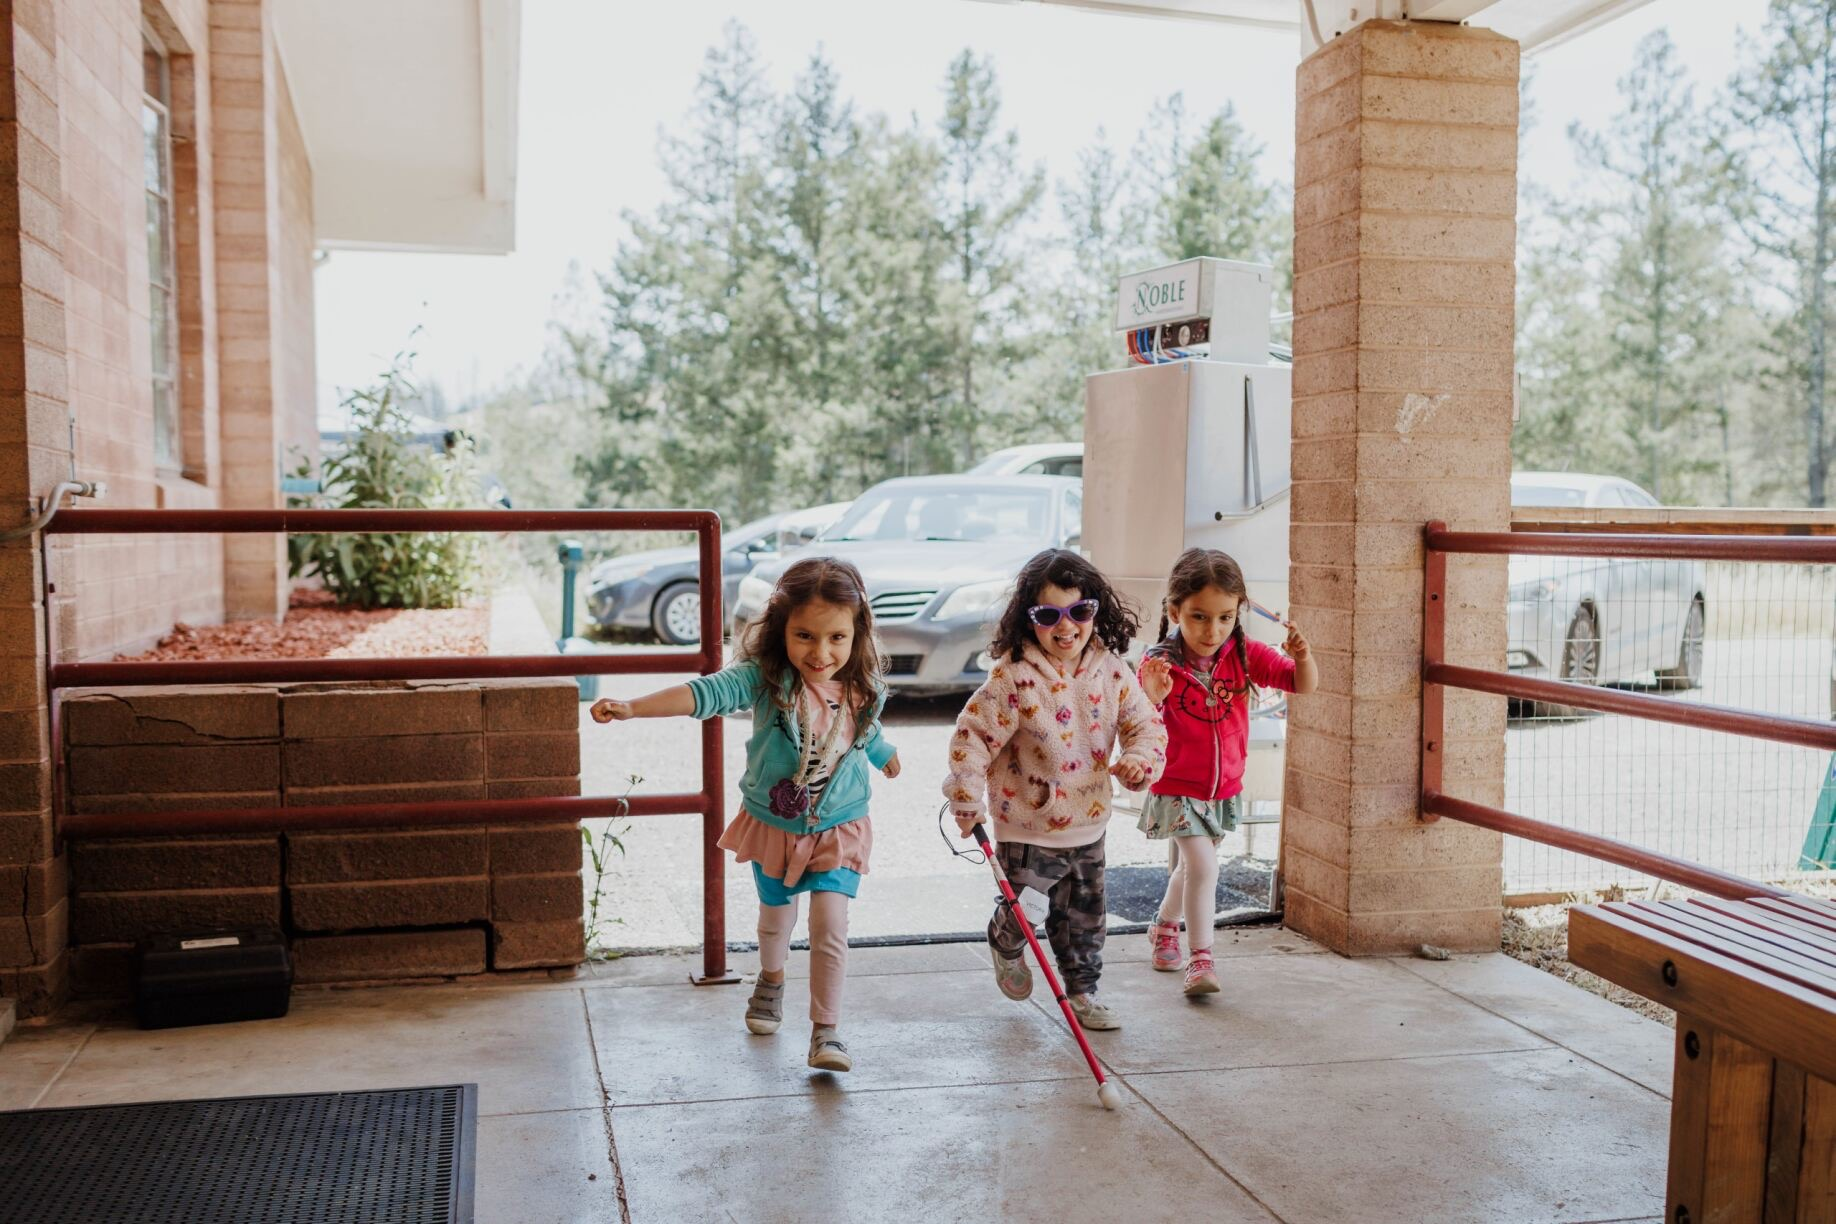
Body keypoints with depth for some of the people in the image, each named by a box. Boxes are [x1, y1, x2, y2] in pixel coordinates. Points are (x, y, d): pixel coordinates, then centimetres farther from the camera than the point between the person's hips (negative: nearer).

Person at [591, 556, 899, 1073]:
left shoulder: (862, 691, -14)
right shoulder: (765, 678, -23)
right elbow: (705, 693, -36)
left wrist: (885, 755, 33)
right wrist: (632, 707, -50)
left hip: (838, 830, 0)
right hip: (772, 824, 1)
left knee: (830, 924, -14)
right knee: (776, 915, 23)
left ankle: (826, 1030, -1)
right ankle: (771, 981, 54)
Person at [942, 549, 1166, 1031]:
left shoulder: (1110, 670, -4)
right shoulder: (1015, 676, -20)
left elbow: (1146, 723, 5)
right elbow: (972, 735, -17)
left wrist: (1140, 759, -15)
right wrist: (967, 798, -18)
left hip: (1087, 824, 5)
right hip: (1026, 825, -4)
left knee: (1085, 918, 15)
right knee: (1023, 912, 8)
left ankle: (1082, 992, 34)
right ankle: (1007, 947, 42)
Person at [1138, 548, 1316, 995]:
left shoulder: (1245, 654, -10)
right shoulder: (1162, 661, -20)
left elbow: (1303, 685, -10)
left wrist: (1303, 658, -32)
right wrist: (1151, 698, -46)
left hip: (1224, 786, 5)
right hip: (1176, 787, -4)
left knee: (1189, 866, 22)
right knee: (1203, 864, -17)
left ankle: (1165, 926, 47)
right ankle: (1201, 958, -6)